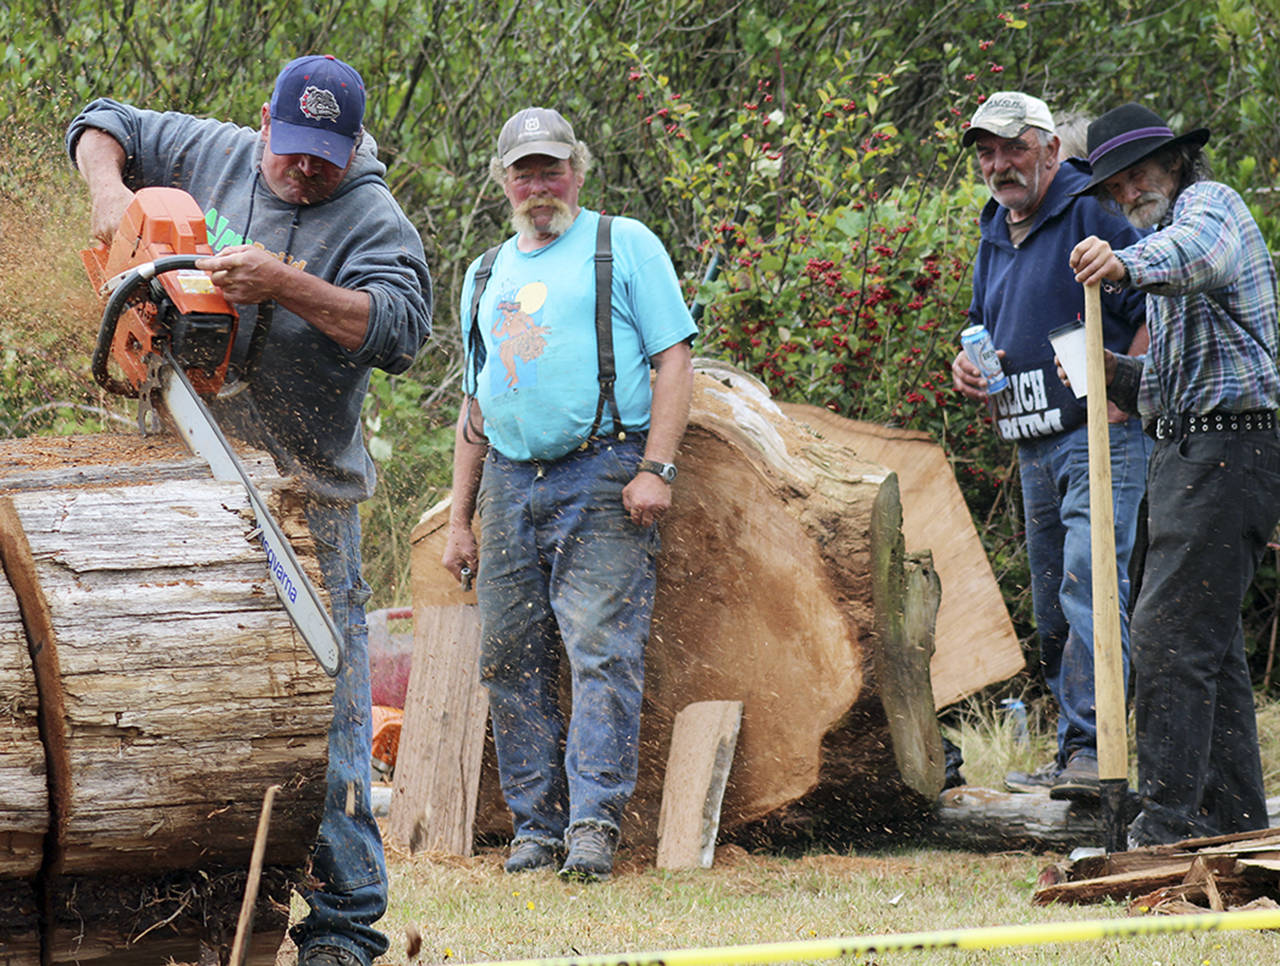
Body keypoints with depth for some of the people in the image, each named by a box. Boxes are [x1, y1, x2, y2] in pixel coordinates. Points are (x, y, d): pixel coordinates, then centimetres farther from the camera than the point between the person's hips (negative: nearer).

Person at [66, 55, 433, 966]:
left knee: (322, 702, -8)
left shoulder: (373, 222, -7)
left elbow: (401, 327, -23)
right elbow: (105, 125, 21)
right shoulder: (213, 155, 7)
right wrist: (110, 192, 0)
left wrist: (286, 285, -31)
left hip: (305, 492, -5)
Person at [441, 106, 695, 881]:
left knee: (603, 650, -13)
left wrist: (656, 468, -13)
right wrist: (459, 519, 18)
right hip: (511, 482, 6)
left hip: (602, 477, -6)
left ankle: (595, 819, -17)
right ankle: (536, 823, 8)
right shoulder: (487, 275, 21)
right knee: (513, 663, 3)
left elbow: (674, 361, -1)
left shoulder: (625, 246, 5)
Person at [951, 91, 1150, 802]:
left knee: (1088, 589, -20)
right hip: (1034, 447, 9)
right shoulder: (995, 233, 19)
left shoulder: (1094, 211, -8)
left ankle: (1088, 751, -24)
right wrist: (969, 362, 9)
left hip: (1101, 433, -9)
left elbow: (1156, 309, -12)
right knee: (1052, 608, 9)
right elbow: (984, 323, 32)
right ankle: (1076, 754, 15)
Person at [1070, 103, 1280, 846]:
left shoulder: (1209, 201, -4)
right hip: (1191, 454, 11)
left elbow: (1199, 251, -32)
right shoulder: (1168, 232, 28)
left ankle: (1167, 824, -20)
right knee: (1212, 644, 12)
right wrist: (1116, 373, 9)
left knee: (1171, 634, -16)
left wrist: (1127, 264, -51)